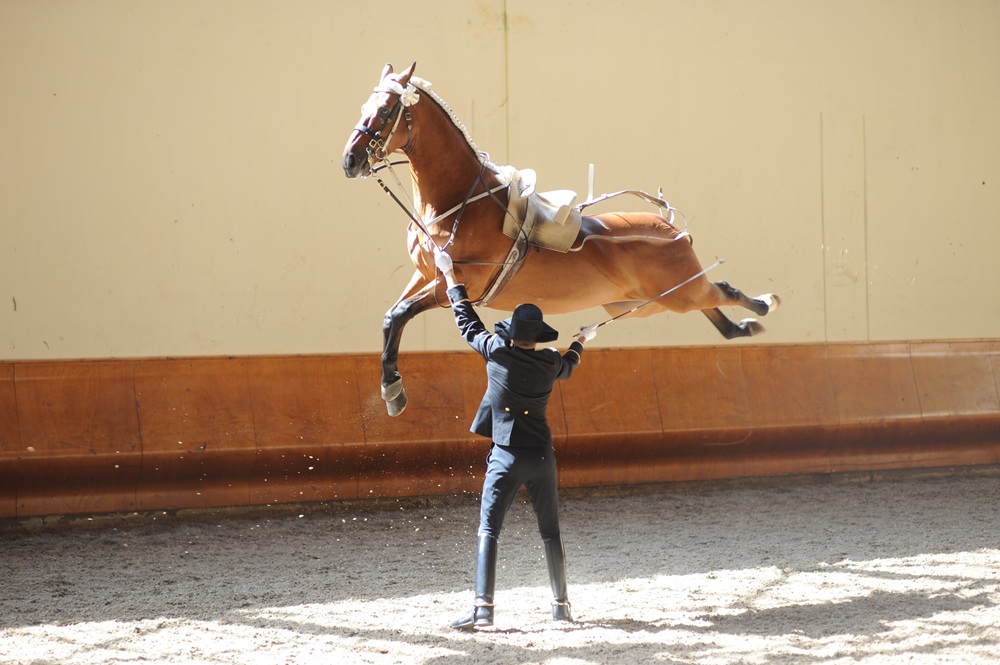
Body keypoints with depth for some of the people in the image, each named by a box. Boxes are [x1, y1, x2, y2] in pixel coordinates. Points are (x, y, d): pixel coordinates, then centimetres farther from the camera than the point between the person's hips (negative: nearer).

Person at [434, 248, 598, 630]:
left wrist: (450, 275, 17)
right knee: (550, 533, 13)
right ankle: (561, 605, 19)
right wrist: (582, 341, 49)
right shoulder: (550, 363, 2)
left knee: (488, 530, -6)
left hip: (506, 457, -3)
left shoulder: (498, 351, -7)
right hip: (541, 456, 3)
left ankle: (483, 607, -18)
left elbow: (468, 323, 6)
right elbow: (567, 366, 27)